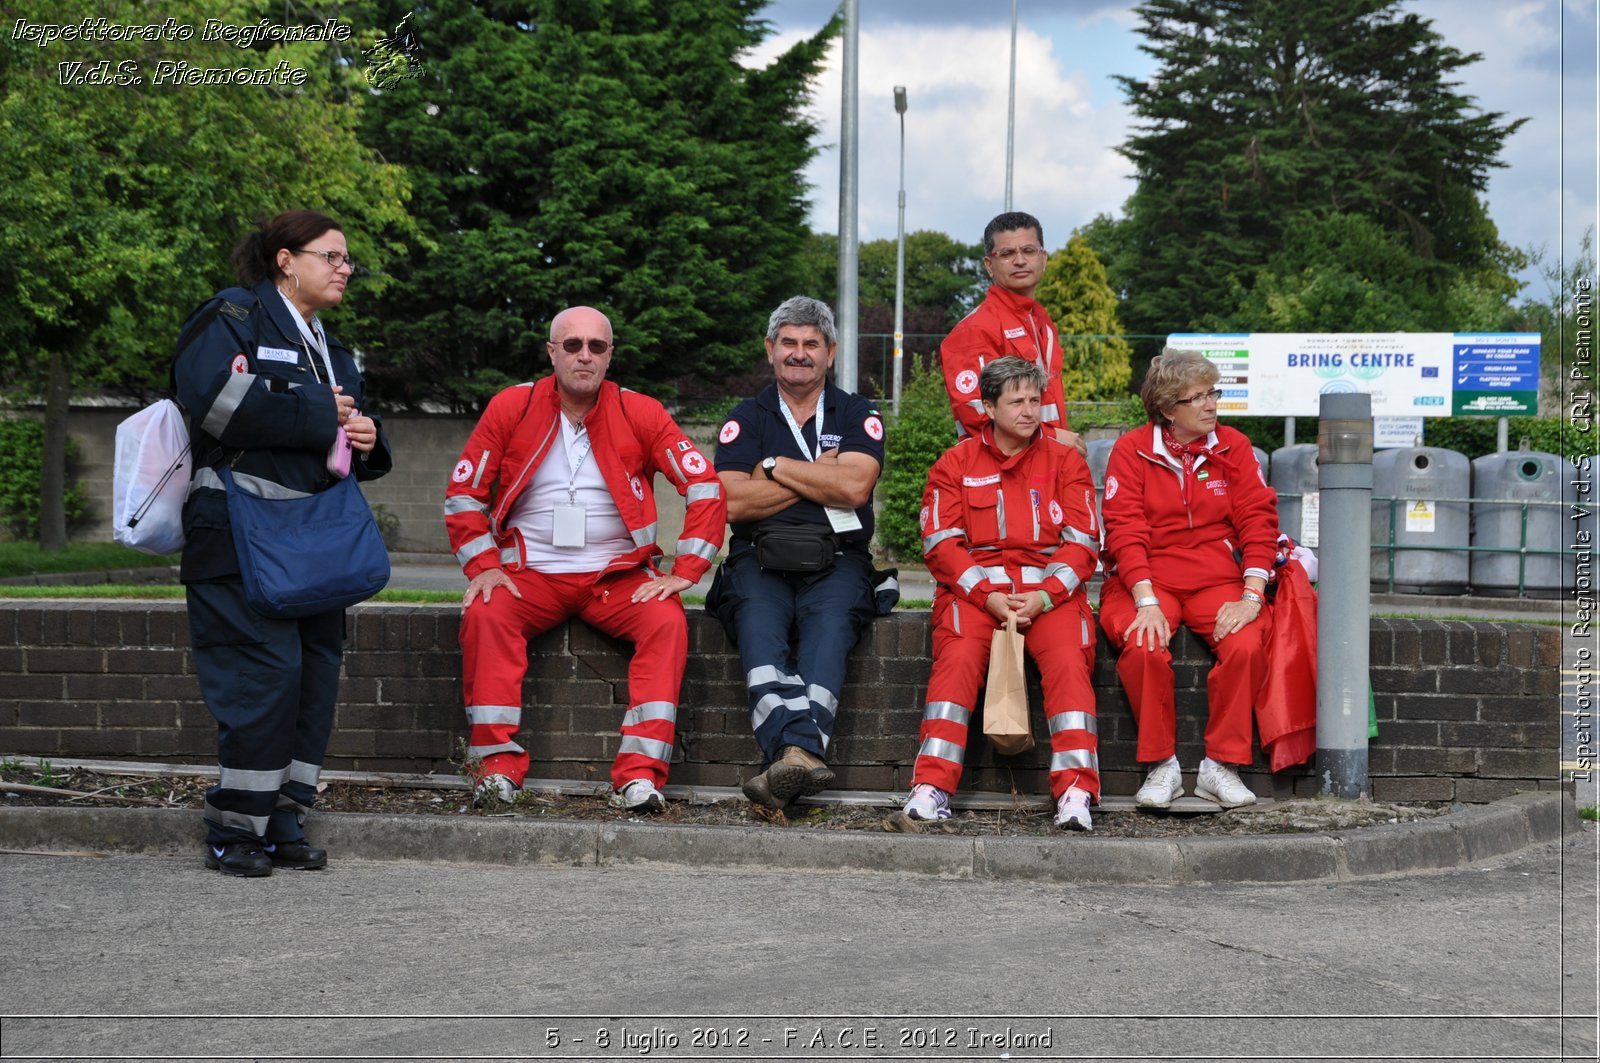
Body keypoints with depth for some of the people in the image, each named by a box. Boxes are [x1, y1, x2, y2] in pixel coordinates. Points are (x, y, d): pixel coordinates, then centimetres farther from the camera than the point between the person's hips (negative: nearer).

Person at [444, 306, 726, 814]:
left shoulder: (639, 413, -1)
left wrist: (683, 572, -10)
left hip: (618, 576, 0)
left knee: (666, 621, -29)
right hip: (531, 574, 0)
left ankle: (640, 773, -34)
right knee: (485, 614, -30)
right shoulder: (511, 408, 1)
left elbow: (705, 488, -1)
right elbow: (463, 494, 6)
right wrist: (483, 566, -7)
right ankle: (498, 766, -28)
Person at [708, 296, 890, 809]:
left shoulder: (857, 415, 14)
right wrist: (818, 478, -1)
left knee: (831, 619, -34)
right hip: (761, 560, 0)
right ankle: (800, 758, -53)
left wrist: (776, 466, -1)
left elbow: (853, 487, -6)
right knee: (758, 619, -33)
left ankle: (795, 751, -54)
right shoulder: (747, 417, 15)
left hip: (835, 563, 0)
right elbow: (733, 502, -1)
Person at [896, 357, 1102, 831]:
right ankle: (931, 787, -32)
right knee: (958, 658, -29)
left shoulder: (1065, 462, 12)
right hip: (974, 587, 0)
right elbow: (940, 543, 2)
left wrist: (1043, 597, -12)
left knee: (1068, 659, -27)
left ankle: (1076, 792, -32)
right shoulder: (956, 463, 10)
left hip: (1050, 589, 1)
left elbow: (1082, 544, 5)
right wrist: (988, 595, -12)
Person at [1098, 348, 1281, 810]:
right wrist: (1146, 602, -20)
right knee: (1144, 648, -32)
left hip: (1217, 579, 2)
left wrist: (1251, 597, -12)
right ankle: (1162, 766, -15)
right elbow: (1124, 530, -7)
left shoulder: (1233, 447, 8)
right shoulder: (1132, 450, 1)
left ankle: (1221, 765, -13)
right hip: (1147, 578, -2)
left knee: (1246, 645, -28)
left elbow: (1258, 521, 2)